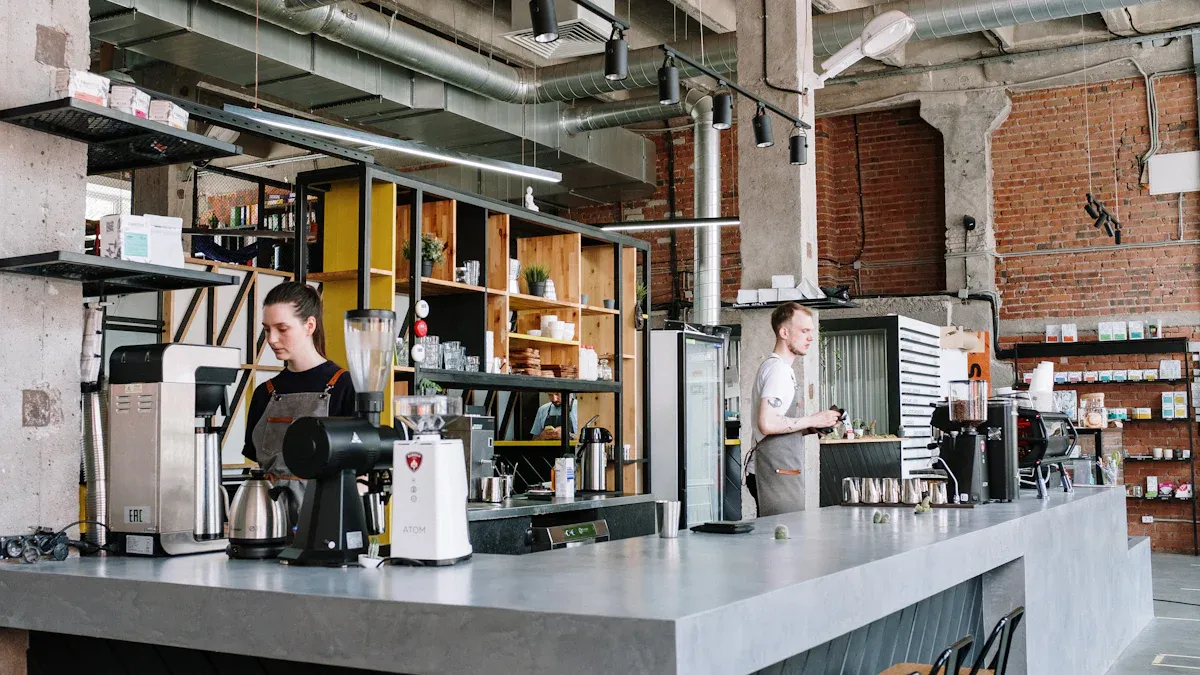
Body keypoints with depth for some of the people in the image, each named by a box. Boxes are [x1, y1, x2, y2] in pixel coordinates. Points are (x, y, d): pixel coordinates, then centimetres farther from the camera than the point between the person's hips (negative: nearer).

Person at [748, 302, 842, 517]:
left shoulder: (773, 367, 20)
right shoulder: (778, 370, -12)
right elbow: (767, 424, -24)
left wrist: (810, 428, 10)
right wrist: (812, 421, -14)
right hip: (776, 473, -10)